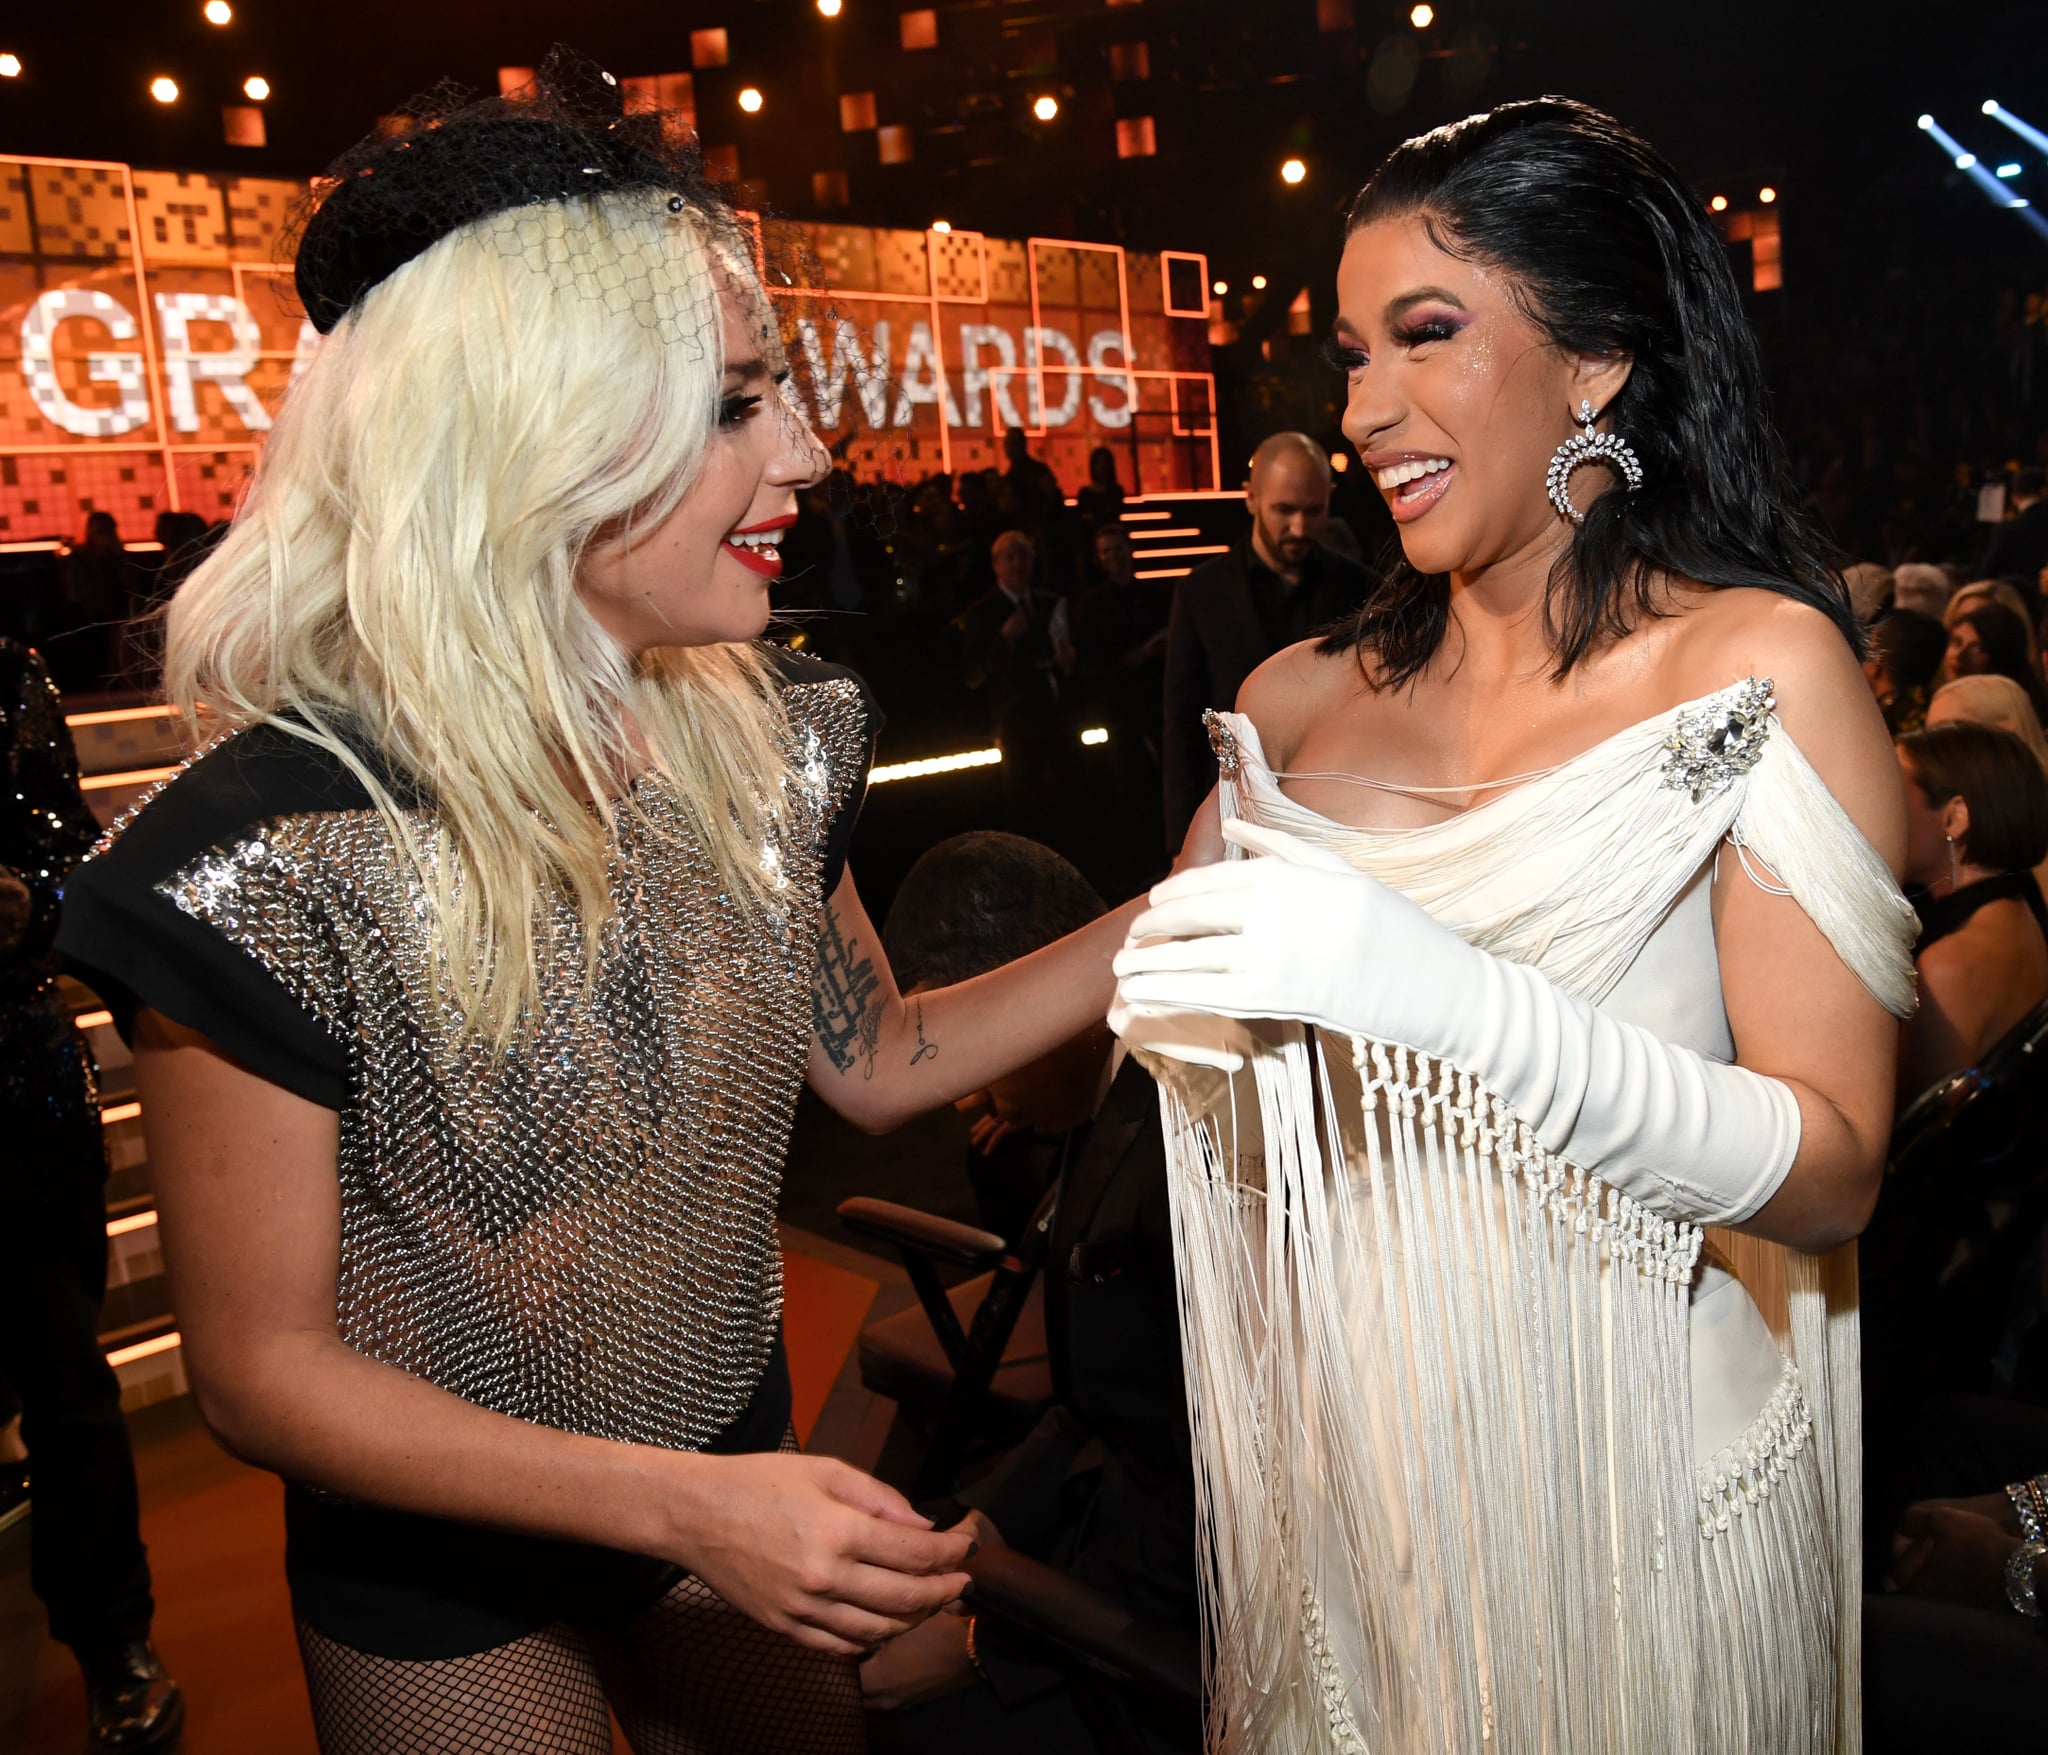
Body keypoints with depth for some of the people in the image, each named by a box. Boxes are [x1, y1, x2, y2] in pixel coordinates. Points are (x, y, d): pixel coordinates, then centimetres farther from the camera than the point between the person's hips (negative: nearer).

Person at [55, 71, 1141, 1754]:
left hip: (737, 1475, 5)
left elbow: (874, 1059, 1)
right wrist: (686, 1506, -29)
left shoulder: (762, 741, -12)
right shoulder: (272, 861, -28)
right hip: (448, 1589, -4)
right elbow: (262, 1366, -20)